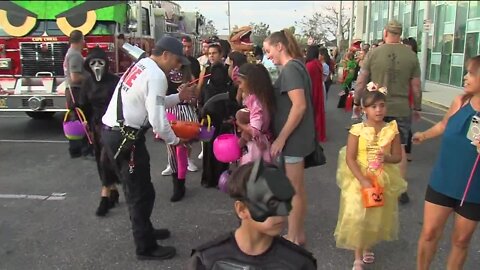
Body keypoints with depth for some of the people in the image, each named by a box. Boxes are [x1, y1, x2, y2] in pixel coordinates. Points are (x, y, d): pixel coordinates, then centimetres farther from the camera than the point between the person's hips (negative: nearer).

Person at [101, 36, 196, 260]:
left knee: (134, 189, 22)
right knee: (142, 193, 2)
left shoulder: (140, 65, 14)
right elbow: (157, 119, -20)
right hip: (125, 137, -10)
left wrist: (179, 97, 16)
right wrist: (174, 140, -5)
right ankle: (146, 248, 16)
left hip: (113, 131, 10)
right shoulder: (156, 75, -16)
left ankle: (145, 231, 39)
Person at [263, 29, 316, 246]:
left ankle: (293, 238, 15)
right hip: (297, 136, 10)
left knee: (294, 190, 2)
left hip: (293, 137, -10)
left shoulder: (290, 68, -15)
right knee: (298, 188, 16)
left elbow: (299, 106, -24)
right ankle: (298, 234, 28)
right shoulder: (295, 66, 13)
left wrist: (281, 138, -20)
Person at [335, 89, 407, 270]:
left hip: (383, 180, 3)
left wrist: (387, 158, -21)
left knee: (378, 216, 15)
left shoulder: (392, 130, -5)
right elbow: (349, 159, -14)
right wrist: (363, 180, -22)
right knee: (357, 217, -3)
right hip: (359, 179, -3)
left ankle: (368, 247, 41)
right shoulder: (357, 130, -13)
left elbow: (398, 156, 2)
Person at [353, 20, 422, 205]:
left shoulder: (374, 53, -3)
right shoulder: (411, 56, -1)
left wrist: (356, 102, 10)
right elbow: (416, 87, 2)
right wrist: (417, 108, 14)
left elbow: (361, 81, -1)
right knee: (400, 148, 11)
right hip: (401, 109, 1)